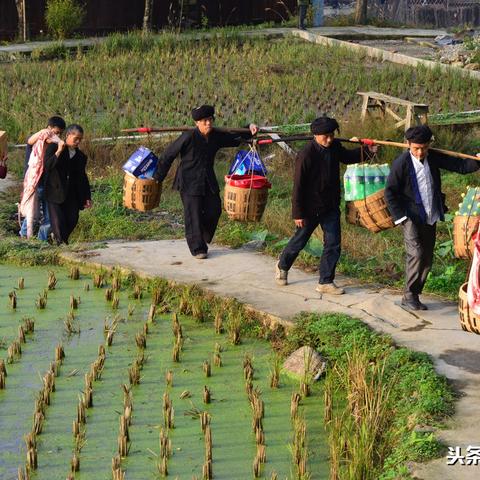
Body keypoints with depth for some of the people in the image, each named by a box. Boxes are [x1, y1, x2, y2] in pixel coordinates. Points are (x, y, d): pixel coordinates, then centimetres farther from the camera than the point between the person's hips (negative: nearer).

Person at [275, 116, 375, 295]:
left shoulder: (334, 146, -4)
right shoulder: (306, 155, -23)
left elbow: (346, 157, 20)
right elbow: (298, 186, -19)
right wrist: (298, 213, -17)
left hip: (331, 206, 5)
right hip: (311, 207, -5)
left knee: (333, 244, 1)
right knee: (300, 240, 13)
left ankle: (325, 282, 11)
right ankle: (282, 267, 39)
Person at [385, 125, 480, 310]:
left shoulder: (433, 158, 3)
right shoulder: (401, 163, -11)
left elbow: (460, 166, 3)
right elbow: (390, 192, -7)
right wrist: (400, 217, -12)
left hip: (430, 218, 6)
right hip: (411, 218, -6)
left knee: (427, 259, 8)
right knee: (416, 254, -17)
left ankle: (414, 296, 18)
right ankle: (409, 296, -6)